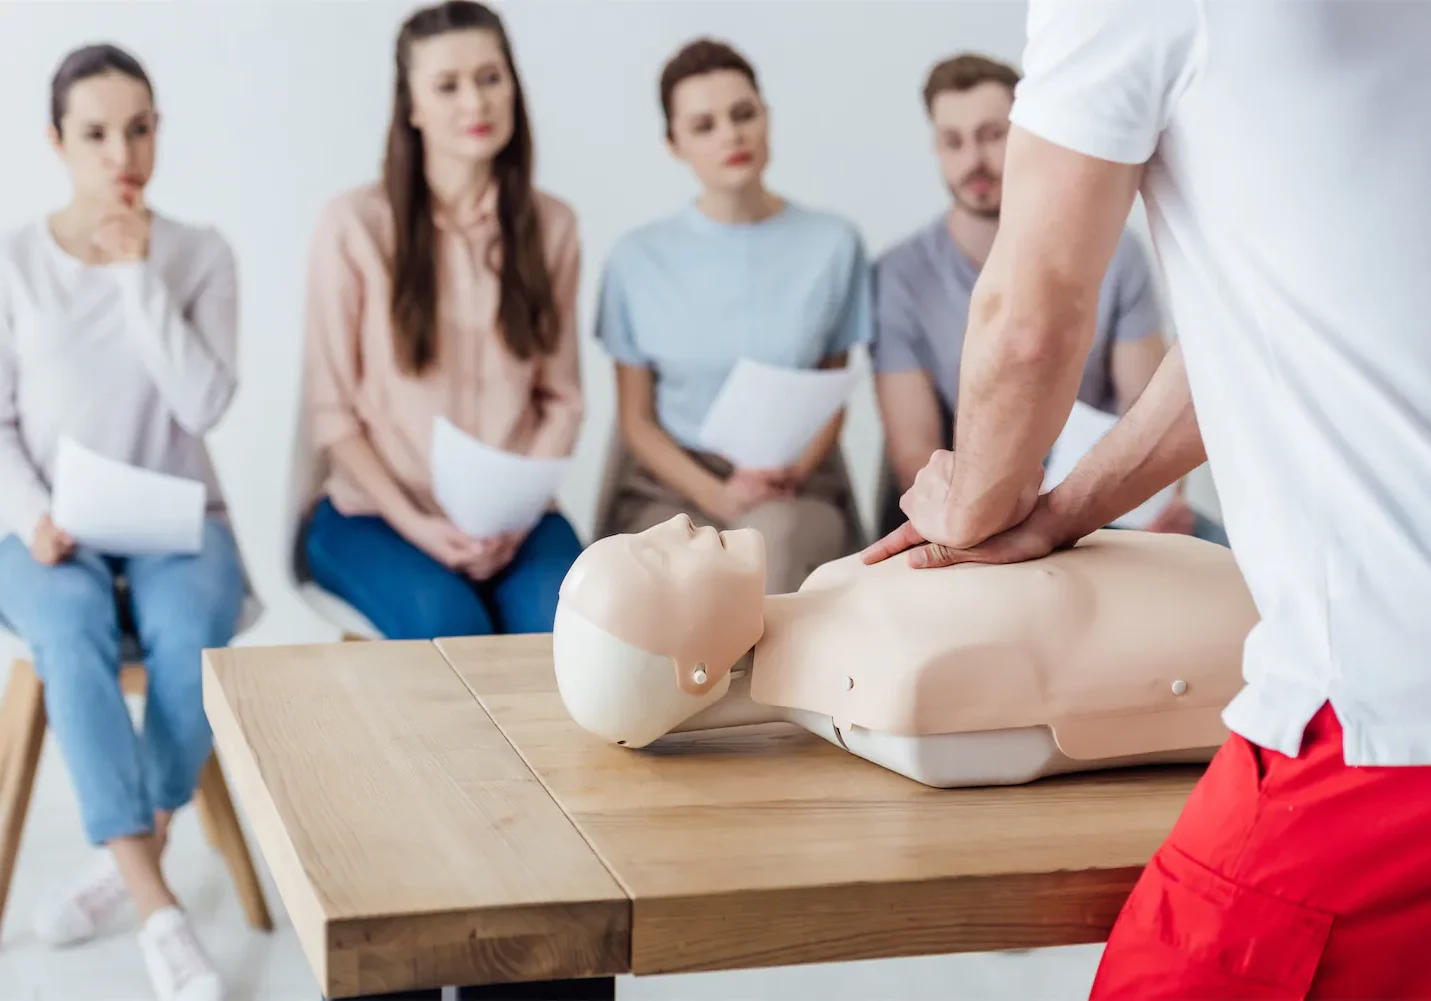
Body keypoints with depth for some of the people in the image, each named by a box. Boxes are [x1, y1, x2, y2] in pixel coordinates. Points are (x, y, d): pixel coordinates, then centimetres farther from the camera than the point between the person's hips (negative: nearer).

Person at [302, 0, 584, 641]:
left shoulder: (550, 226, 5)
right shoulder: (354, 225, -6)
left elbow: (562, 398, 7)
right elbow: (332, 411, -3)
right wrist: (415, 524, -14)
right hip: (373, 514, -2)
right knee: (447, 623, -32)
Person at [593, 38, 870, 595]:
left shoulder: (833, 246, 3)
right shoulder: (640, 258, 2)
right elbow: (636, 418, 5)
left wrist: (789, 476, -12)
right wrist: (715, 495, -12)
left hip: (797, 490, 0)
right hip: (672, 485, 0)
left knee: (774, 532, -37)